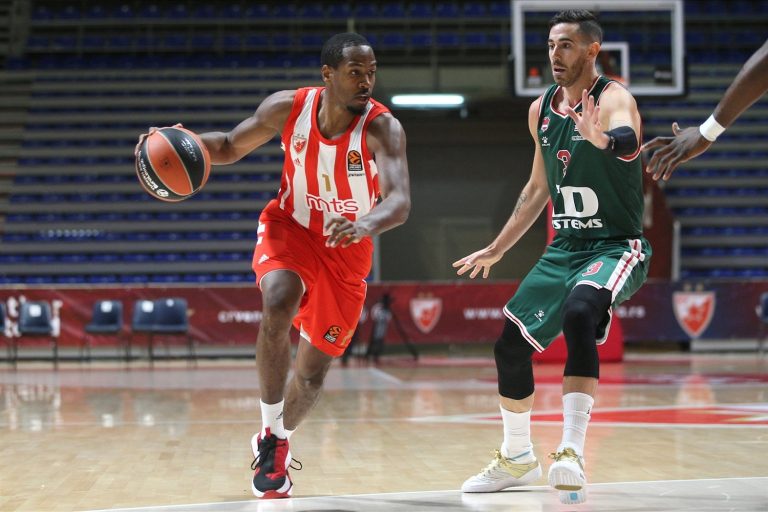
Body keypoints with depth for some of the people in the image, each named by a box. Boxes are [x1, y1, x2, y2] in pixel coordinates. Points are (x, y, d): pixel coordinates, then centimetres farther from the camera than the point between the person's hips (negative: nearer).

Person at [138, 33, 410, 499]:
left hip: (345, 249, 0)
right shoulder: (288, 108, -17)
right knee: (279, 302, -33)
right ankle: (270, 431, -16)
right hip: (289, 228, 0)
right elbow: (230, 147, 1)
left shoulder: (382, 128, -26)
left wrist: (363, 225, -62)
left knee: (314, 370, 5)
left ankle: (278, 442, 36)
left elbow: (400, 202, -40)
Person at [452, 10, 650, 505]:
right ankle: (517, 458, 27)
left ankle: (572, 454, -37)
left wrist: (605, 139, -64)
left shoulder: (612, 99, -16)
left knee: (579, 314, -35)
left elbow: (628, 141, -41)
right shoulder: (541, 110, 6)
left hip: (617, 246, -8)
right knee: (510, 344, 6)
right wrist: (497, 250, 21)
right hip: (564, 249, 8)